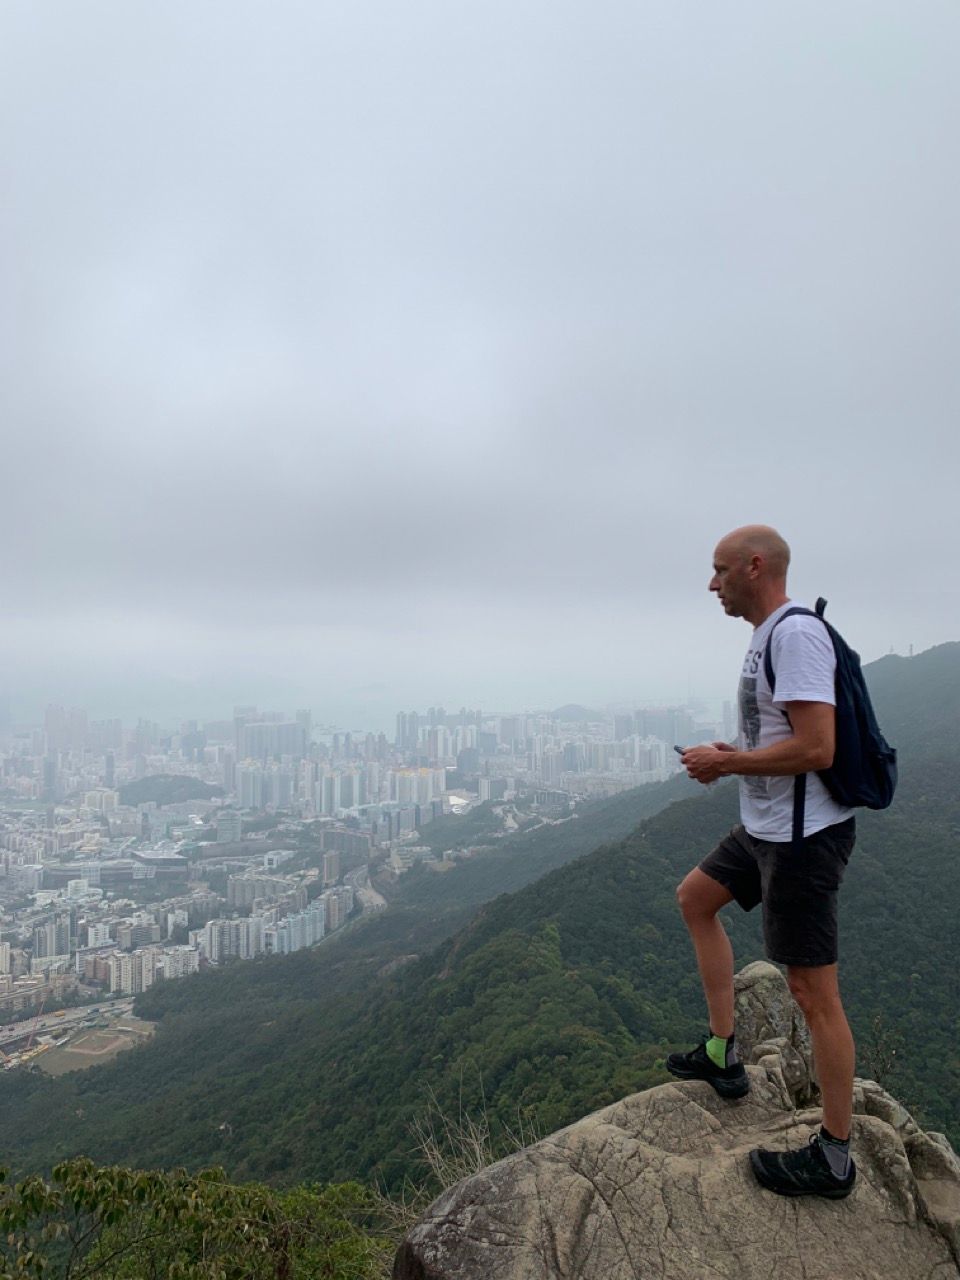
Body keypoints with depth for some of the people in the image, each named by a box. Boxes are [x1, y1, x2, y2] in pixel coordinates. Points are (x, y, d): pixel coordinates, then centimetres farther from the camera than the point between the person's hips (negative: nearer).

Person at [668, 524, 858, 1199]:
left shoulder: (796, 633, -21)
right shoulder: (768, 636, 11)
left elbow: (815, 747, -29)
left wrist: (724, 762, -17)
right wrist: (735, 755, 6)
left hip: (804, 835, -11)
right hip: (766, 826, 11)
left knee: (814, 991, 0)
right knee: (695, 899, 21)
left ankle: (834, 1157, 19)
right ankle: (723, 1055, 31)